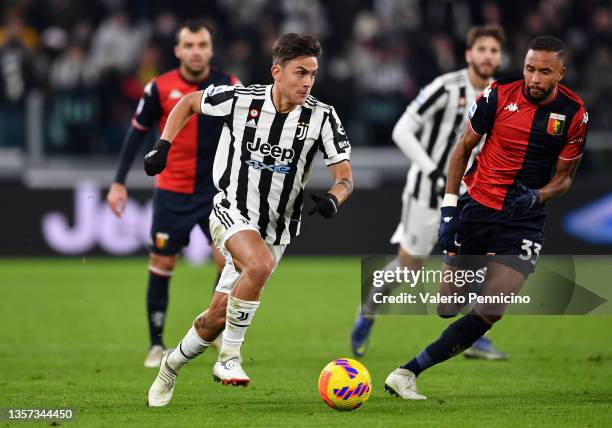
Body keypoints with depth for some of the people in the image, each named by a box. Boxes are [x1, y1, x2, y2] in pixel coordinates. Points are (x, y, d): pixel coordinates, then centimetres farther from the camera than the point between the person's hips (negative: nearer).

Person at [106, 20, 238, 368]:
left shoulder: (229, 86, -6)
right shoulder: (160, 88, -7)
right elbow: (137, 133, 2)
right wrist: (119, 182, -1)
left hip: (216, 189, 0)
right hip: (171, 191, 0)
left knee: (229, 259, -13)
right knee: (161, 265, 3)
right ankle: (157, 345, 16)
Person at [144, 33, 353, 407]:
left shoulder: (322, 117, -11)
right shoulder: (240, 100, -13)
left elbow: (345, 177, -9)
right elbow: (189, 102, 5)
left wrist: (333, 199, -31)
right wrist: (163, 147, -5)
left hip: (277, 228, 3)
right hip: (232, 212, -3)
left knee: (219, 316, 5)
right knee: (260, 264, -35)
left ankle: (173, 364, 34)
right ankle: (229, 357, -21)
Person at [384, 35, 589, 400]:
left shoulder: (574, 114, -6)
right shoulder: (499, 95, -7)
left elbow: (564, 178, 4)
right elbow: (464, 148, 5)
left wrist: (536, 196, -18)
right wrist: (449, 207, -2)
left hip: (524, 219, 0)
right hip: (477, 206, 1)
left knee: (490, 313, -13)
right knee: (445, 307, -1)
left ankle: (409, 371, -10)